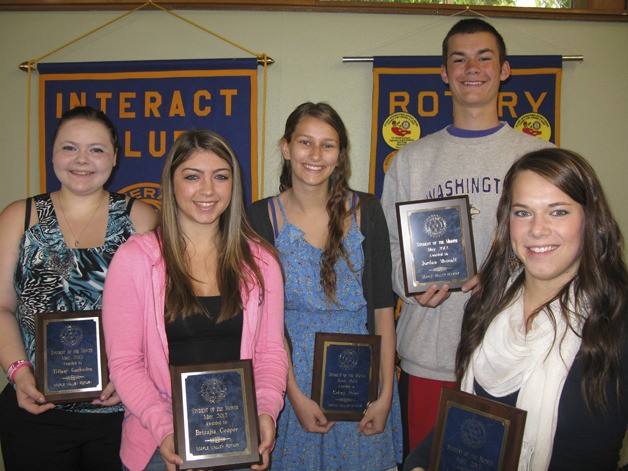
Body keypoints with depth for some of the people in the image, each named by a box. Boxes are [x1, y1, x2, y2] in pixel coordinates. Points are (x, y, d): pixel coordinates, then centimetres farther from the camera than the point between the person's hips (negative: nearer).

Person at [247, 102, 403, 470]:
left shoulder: (366, 210, -3)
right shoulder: (262, 216, -5)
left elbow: (383, 305, -2)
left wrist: (385, 393, -6)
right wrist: (295, 395, -12)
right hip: (293, 373, 0)